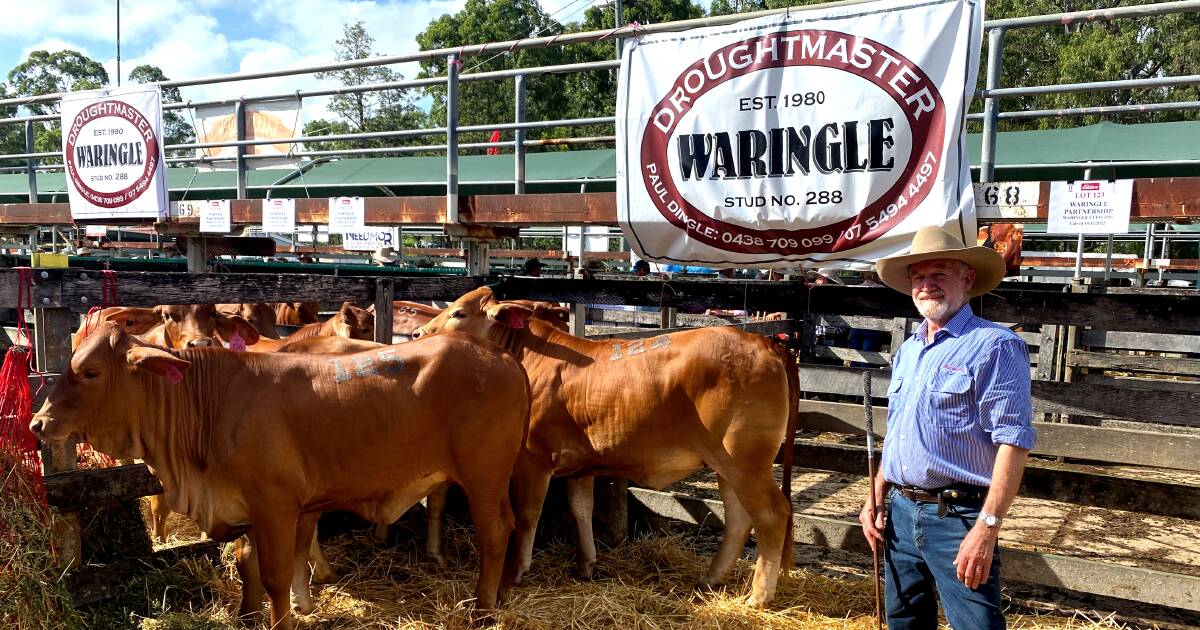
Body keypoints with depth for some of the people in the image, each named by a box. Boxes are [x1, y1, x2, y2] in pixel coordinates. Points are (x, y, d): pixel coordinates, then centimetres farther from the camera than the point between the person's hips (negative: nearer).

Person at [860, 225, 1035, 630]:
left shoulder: (994, 346, -11)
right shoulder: (907, 350, 14)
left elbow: (1013, 441, -17)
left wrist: (988, 527, -22)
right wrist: (876, 498, 14)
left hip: (957, 517, -7)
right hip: (900, 510, 7)